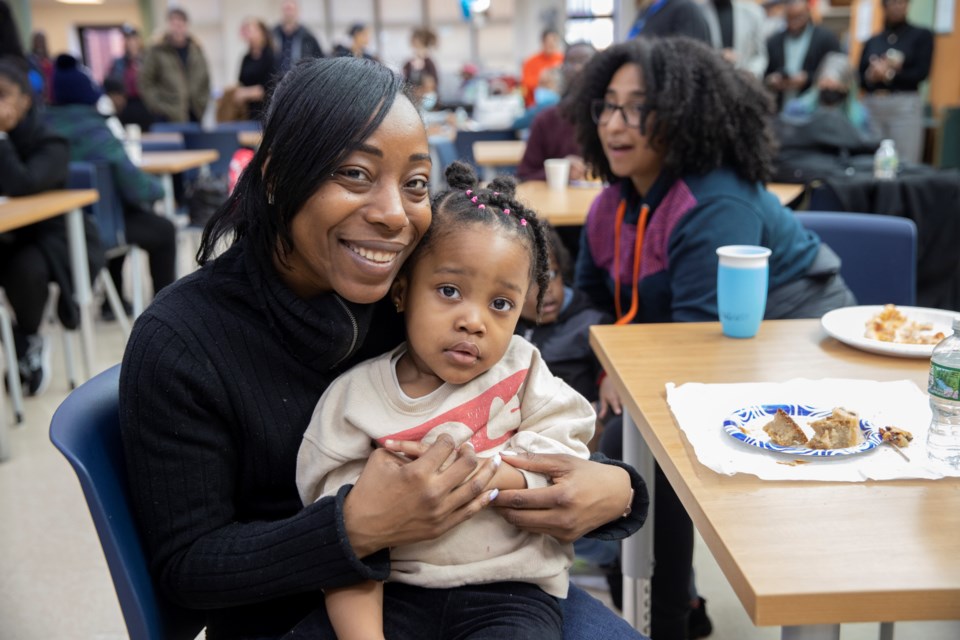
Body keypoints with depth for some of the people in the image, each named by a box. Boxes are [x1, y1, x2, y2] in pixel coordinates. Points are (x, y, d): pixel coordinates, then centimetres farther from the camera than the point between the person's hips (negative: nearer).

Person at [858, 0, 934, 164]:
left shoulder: (922, 35, 5)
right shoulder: (872, 42, 14)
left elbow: (921, 72, -4)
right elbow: (860, 78, 8)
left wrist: (888, 75, -8)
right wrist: (875, 74, -12)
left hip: (905, 106, -3)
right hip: (871, 106, 3)